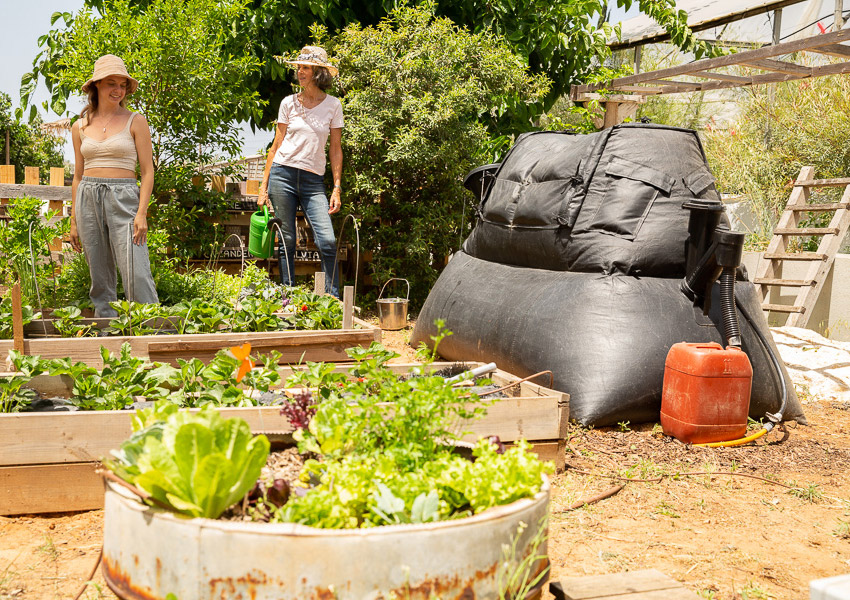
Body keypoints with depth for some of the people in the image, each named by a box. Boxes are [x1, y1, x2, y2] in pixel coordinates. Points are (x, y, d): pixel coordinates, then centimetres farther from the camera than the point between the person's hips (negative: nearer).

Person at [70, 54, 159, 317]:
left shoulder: (135, 122, 3)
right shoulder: (80, 127, 12)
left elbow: (147, 172, 0)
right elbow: (78, 176, 17)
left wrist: (141, 213, -12)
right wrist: (74, 221, 14)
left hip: (124, 198, -3)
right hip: (88, 199, 4)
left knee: (137, 276, -13)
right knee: (100, 278, 5)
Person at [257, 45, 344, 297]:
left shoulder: (333, 105, 6)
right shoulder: (289, 103, 7)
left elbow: (336, 149, 7)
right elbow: (276, 144, 9)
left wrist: (337, 188, -1)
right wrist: (264, 186, 5)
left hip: (313, 181, -1)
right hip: (283, 174, 1)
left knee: (327, 241, -13)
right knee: (286, 241, 1)